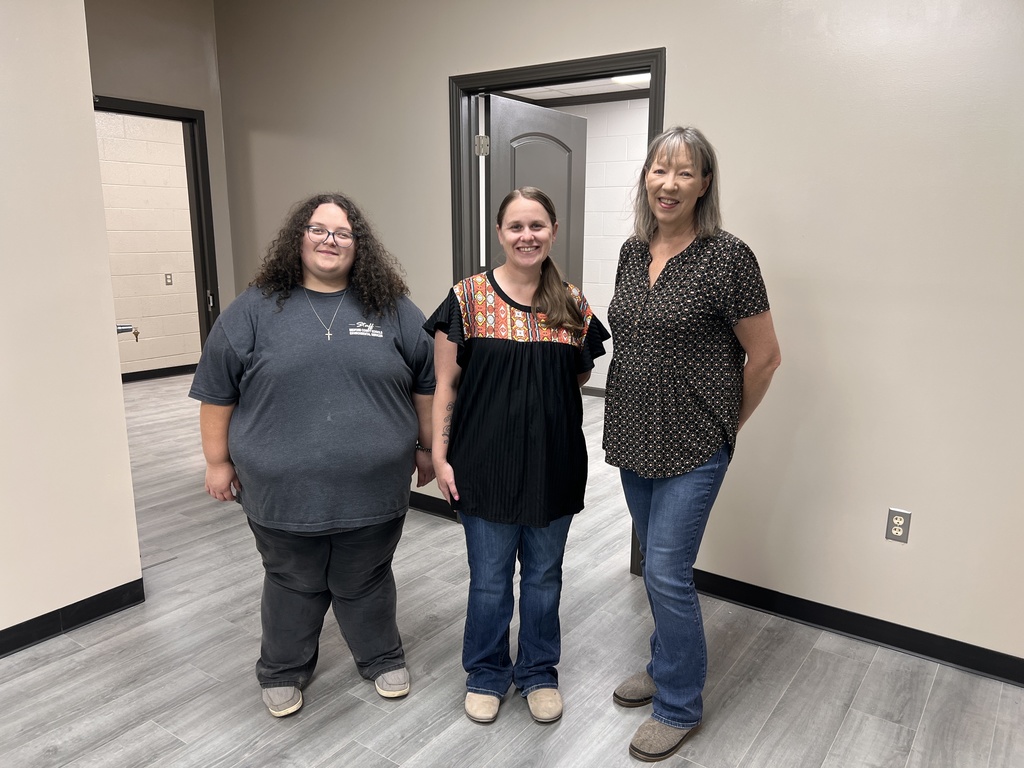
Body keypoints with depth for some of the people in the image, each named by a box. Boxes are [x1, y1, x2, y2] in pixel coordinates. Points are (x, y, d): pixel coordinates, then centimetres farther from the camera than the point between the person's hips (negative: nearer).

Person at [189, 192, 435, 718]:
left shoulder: (393, 309, 0)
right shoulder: (255, 309, -2)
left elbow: (427, 382, 6)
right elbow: (217, 390, 2)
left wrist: (427, 447, 8)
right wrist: (217, 460, 3)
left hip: (372, 490, 0)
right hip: (283, 491, 0)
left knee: (366, 582, 16)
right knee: (293, 585, 17)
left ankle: (382, 658, 39)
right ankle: (284, 671, 40)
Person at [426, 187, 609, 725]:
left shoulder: (572, 303, 2)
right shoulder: (469, 297, -6)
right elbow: (445, 384, -5)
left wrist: (546, 401, -3)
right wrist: (439, 456, -8)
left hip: (554, 463, 3)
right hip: (487, 463, -2)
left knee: (544, 574, 17)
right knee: (489, 578, 12)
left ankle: (539, 672, 38)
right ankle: (486, 674, 36)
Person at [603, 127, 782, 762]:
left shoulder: (726, 256, -14)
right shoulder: (633, 251, 6)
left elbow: (765, 357, -9)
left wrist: (727, 427, 1)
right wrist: (630, 421, 16)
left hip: (692, 448, -6)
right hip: (633, 439, 7)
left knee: (666, 573, -2)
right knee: (658, 564, 20)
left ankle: (679, 706, 21)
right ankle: (666, 667, 41)